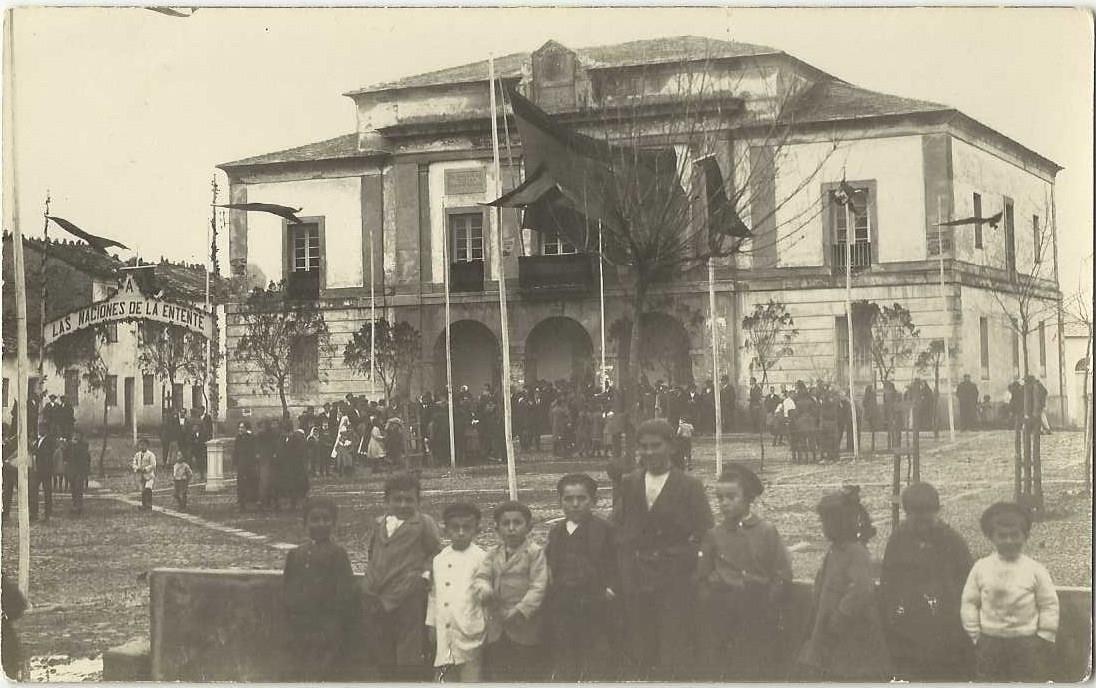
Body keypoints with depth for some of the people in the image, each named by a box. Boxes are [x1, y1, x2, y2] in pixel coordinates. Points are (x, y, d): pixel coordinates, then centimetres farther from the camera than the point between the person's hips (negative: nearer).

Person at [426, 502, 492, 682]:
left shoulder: (480, 557, -3)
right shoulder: (439, 559, 10)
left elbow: (486, 588, -8)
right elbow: (434, 593, 16)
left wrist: (482, 590, -31)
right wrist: (431, 623, 15)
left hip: (469, 633, -5)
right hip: (444, 632, 5)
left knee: (471, 678, -6)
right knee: (446, 679, 10)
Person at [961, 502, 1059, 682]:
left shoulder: (1035, 569, -4)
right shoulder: (981, 567, -1)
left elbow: (1049, 605, -1)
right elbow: (969, 602, 3)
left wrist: (1044, 639, -3)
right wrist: (975, 635, 0)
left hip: (1026, 641, -1)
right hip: (990, 641, 1)